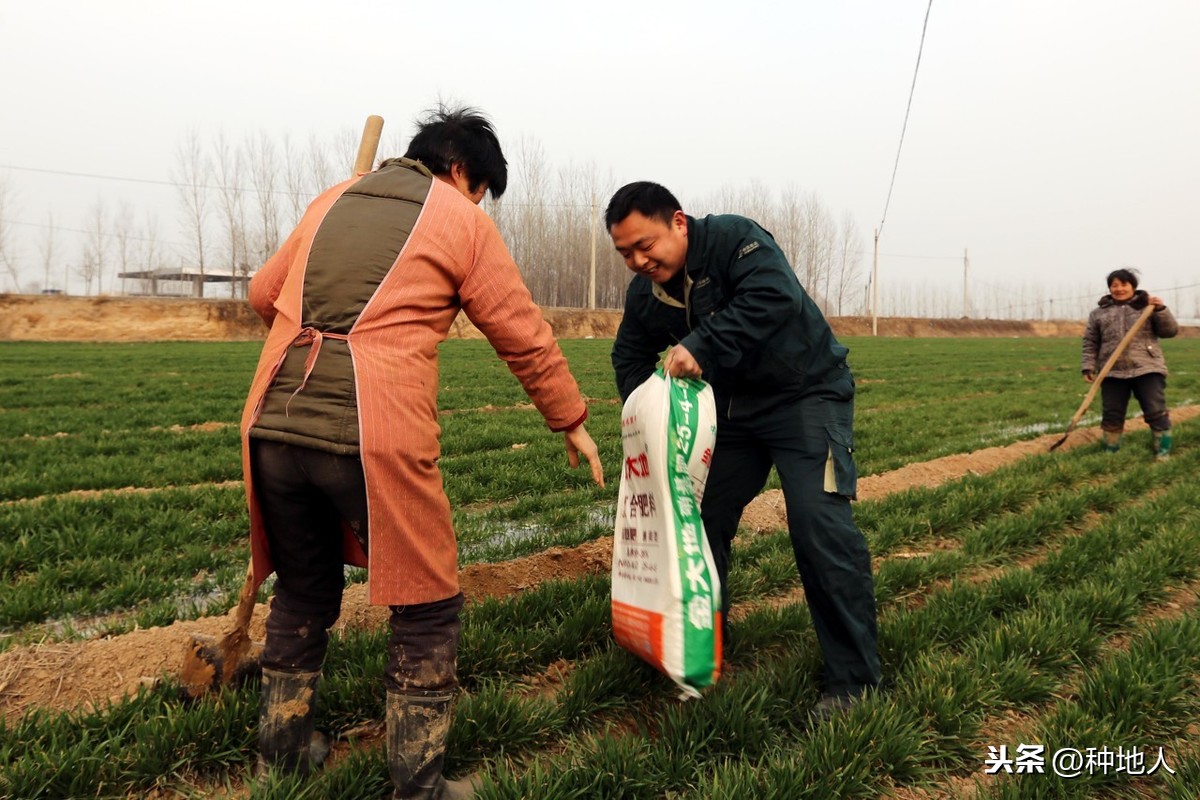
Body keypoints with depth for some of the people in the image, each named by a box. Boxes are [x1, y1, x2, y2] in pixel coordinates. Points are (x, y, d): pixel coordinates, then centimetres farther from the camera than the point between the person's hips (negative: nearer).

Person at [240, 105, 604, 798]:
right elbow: (526, 338, 8)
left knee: (304, 590, 24)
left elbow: (264, 292, 29)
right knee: (427, 607, 10)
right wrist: (573, 422, 20)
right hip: (372, 437, -6)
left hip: (274, 423, 6)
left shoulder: (334, 199, 21)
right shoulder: (461, 220, 7)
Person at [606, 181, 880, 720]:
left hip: (806, 395, -7)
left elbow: (775, 296, -38)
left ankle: (853, 679, -7)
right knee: (700, 518, 8)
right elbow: (629, 358, 12)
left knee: (819, 525, -18)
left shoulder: (735, 239, -22)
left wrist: (701, 345, -43)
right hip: (732, 409, 7)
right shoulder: (644, 294, -1)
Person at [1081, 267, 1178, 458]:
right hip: (1113, 372, 2)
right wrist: (1088, 366, 2)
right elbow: (1090, 342, 12)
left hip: (1147, 369, -1)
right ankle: (1110, 452, 18)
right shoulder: (1098, 312, 12)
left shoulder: (1148, 306, 9)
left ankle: (1163, 452, 6)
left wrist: (1161, 310, -12)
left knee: (1157, 412, -5)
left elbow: (1170, 331, 4)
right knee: (1111, 415, 6)